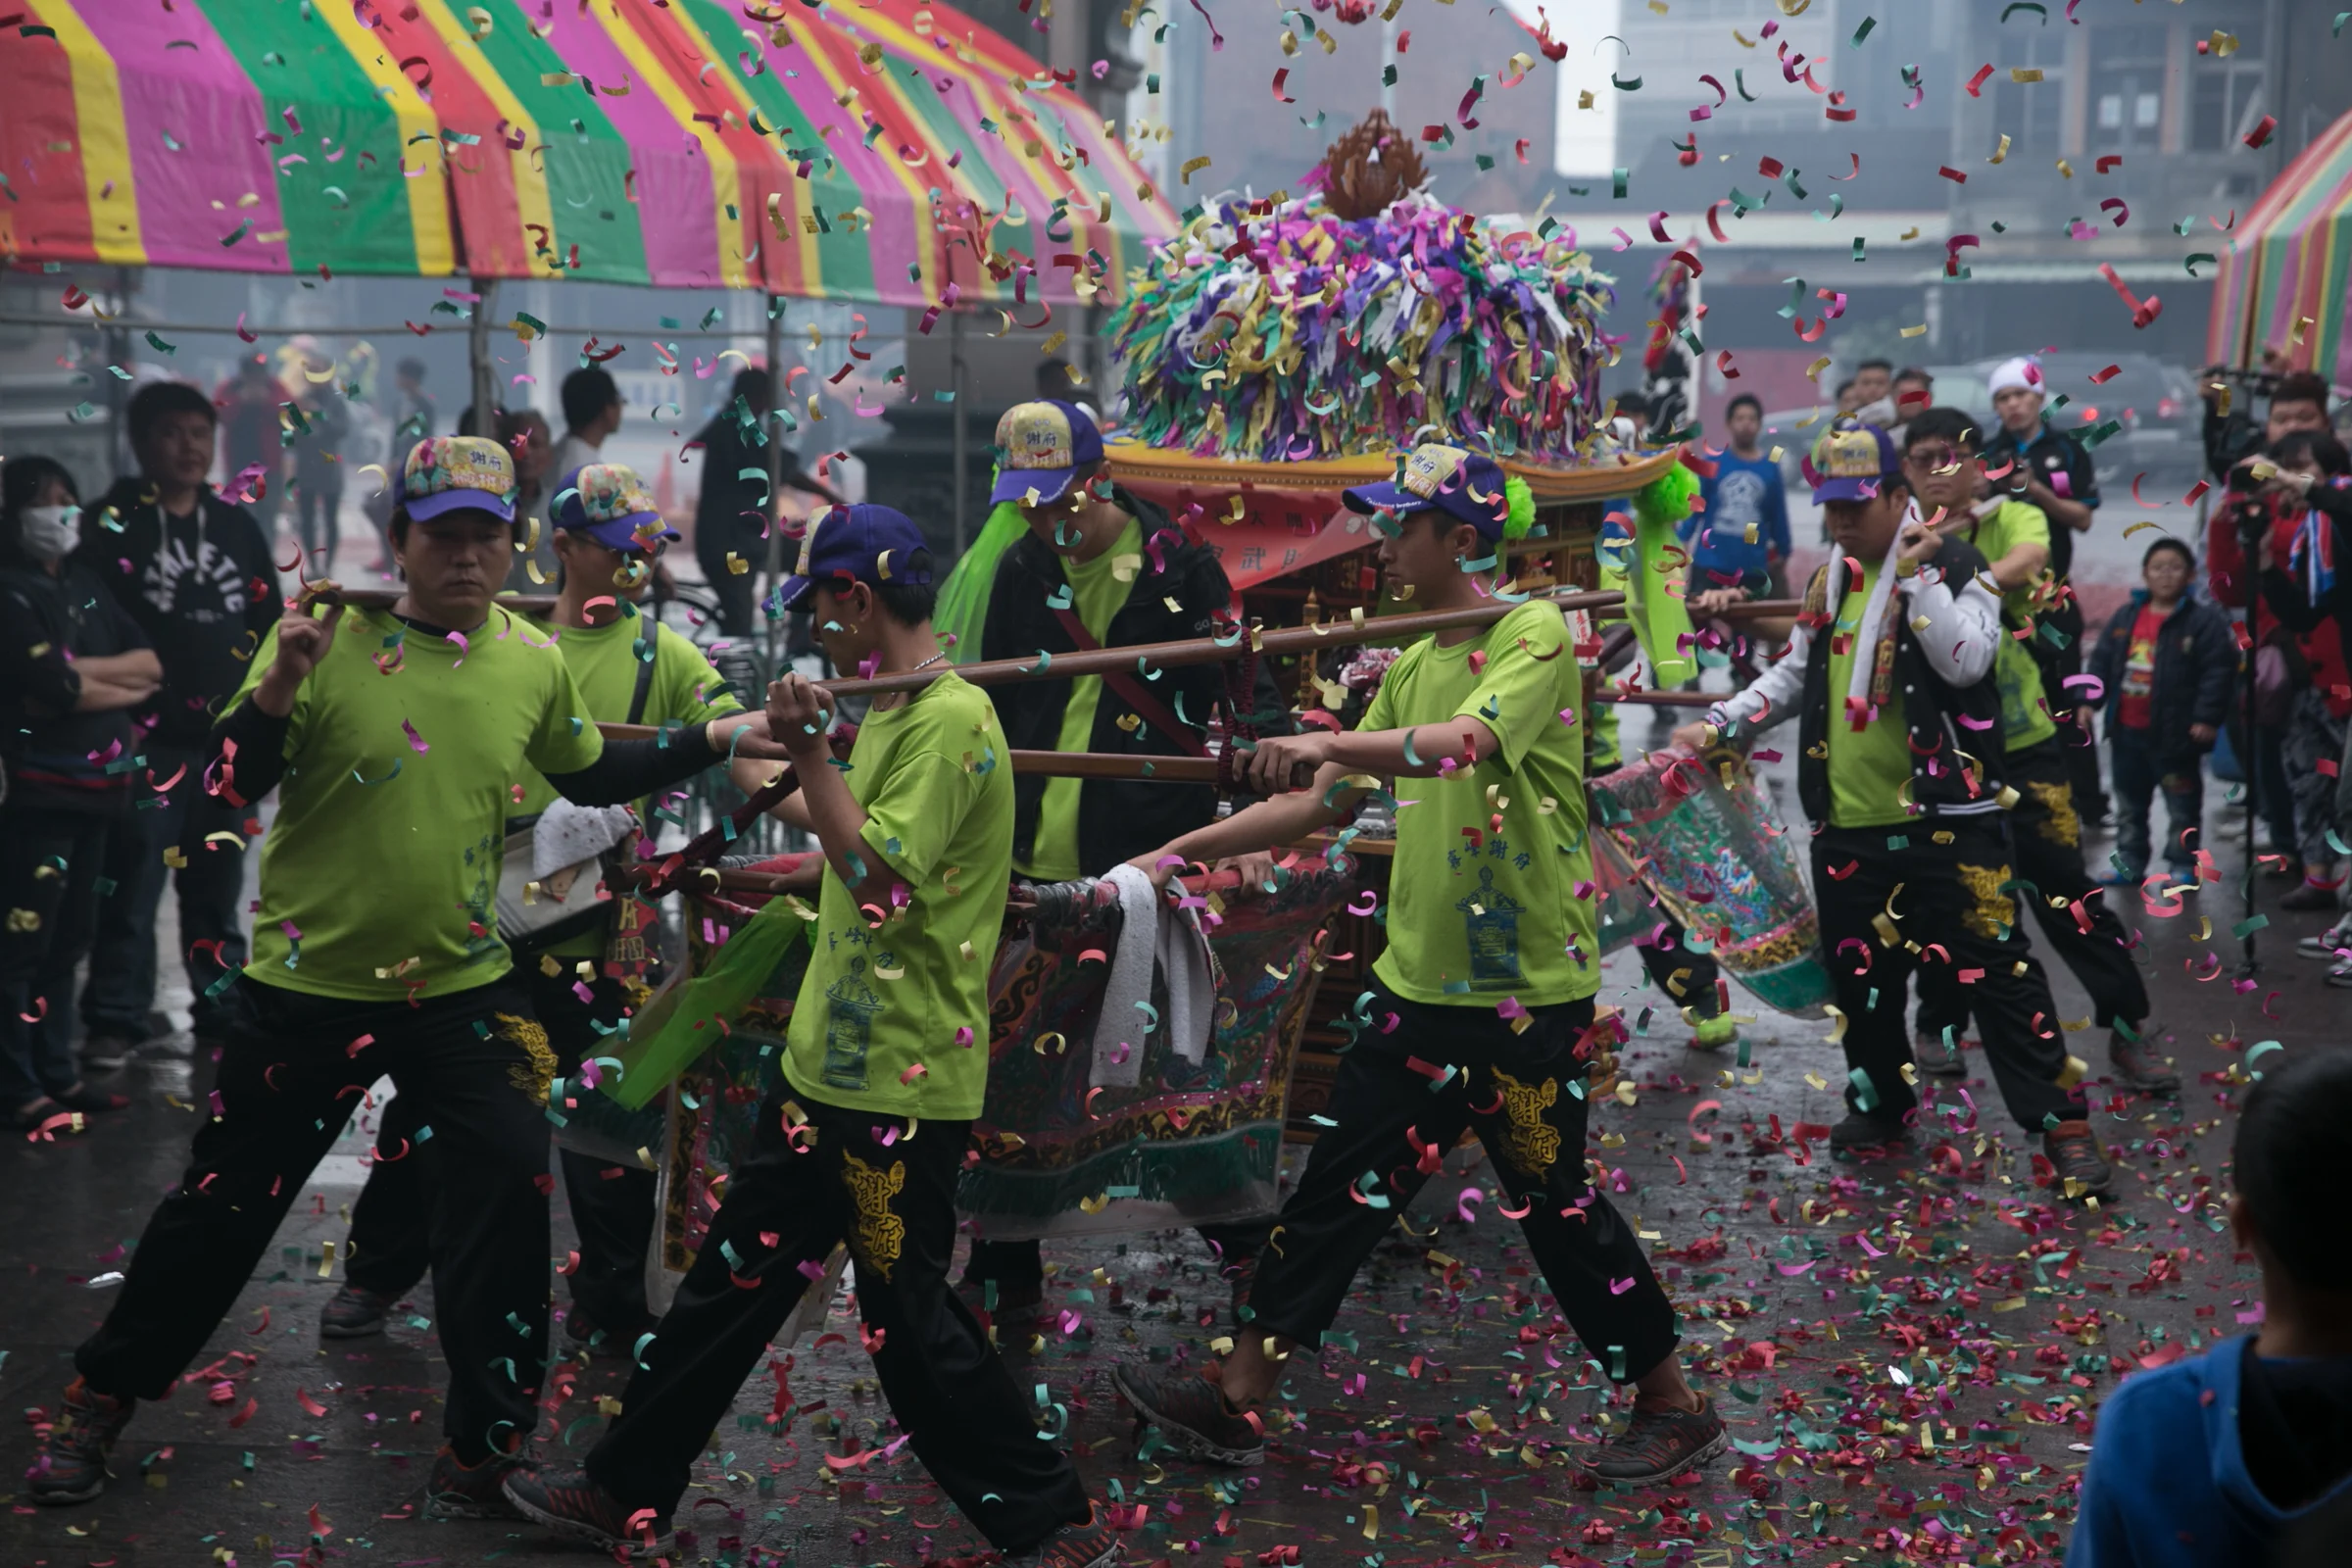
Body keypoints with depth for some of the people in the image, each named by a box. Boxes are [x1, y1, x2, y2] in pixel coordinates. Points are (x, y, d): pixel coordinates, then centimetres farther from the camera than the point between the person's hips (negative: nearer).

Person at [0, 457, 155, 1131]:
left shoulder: (87, 588, 16)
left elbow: (150, 663, 7)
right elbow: (56, 690, -18)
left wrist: (80, 672, -11)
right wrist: (124, 687, 0)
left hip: (96, 786, 8)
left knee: (69, 937, 12)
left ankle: (57, 1073, 20)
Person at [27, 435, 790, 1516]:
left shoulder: (534, 666, 1)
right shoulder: (328, 640, -11)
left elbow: (590, 777, 19)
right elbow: (226, 789, -14)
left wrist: (719, 740, 13)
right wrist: (280, 684, -30)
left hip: (462, 987, 3)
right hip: (307, 988, -2)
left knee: (505, 1197, -3)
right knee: (223, 1204, 10)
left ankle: (484, 1447, 14)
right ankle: (100, 1401, 31)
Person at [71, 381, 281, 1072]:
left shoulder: (237, 525, 11)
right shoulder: (113, 525, -4)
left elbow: (268, 624, 14)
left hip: (227, 740, 5)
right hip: (148, 739, -5)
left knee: (217, 886, 13)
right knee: (131, 887, -4)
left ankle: (223, 1010, 21)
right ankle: (115, 1020, 3)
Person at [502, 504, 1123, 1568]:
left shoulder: (950, 720, -18)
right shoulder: (888, 711, 13)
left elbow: (882, 874, -27)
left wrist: (809, 748, -21)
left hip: (901, 1086, -10)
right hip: (830, 1062, 10)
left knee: (909, 1319, -3)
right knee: (733, 1277, 16)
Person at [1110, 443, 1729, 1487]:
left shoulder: (1534, 636, -12)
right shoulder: (1412, 666, 12)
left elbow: (1470, 742, -31)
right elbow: (1325, 802, 15)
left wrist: (1328, 742, -44)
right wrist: (1177, 852, 11)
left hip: (1526, 990, -7)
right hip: (1420, 978, 7)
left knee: (1559, 1206, 2)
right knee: (1342, 1185, 9)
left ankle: (1676, 1409, 20)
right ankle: (1236, 1401, 16)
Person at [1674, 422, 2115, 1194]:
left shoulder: (1954, 566, -6)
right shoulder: (1828, 583, 14)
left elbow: (1966, 661, -20)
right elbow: (1793, 679, 22)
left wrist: (1919, 575, -21)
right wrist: (1719, 721, 10)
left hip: (1944, 815, -6)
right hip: (1846, 821, 6)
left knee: (1996, 966, -6)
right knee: (1860, 972, 15)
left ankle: (2062, 1122, 0)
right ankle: (1882, 1103, 33)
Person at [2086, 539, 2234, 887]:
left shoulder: (2204, 621, -10)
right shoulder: (2125, 618, 6)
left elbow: (2218, 672, -14)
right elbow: (2101, 661, 10)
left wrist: (2207, 716, -20)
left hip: (2174, 733, -5)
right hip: (2127, 731, 5)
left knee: (2182, 806, 4)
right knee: (2129, 803, 15)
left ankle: (2182, 864, 13)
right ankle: (2129, 863, 25)